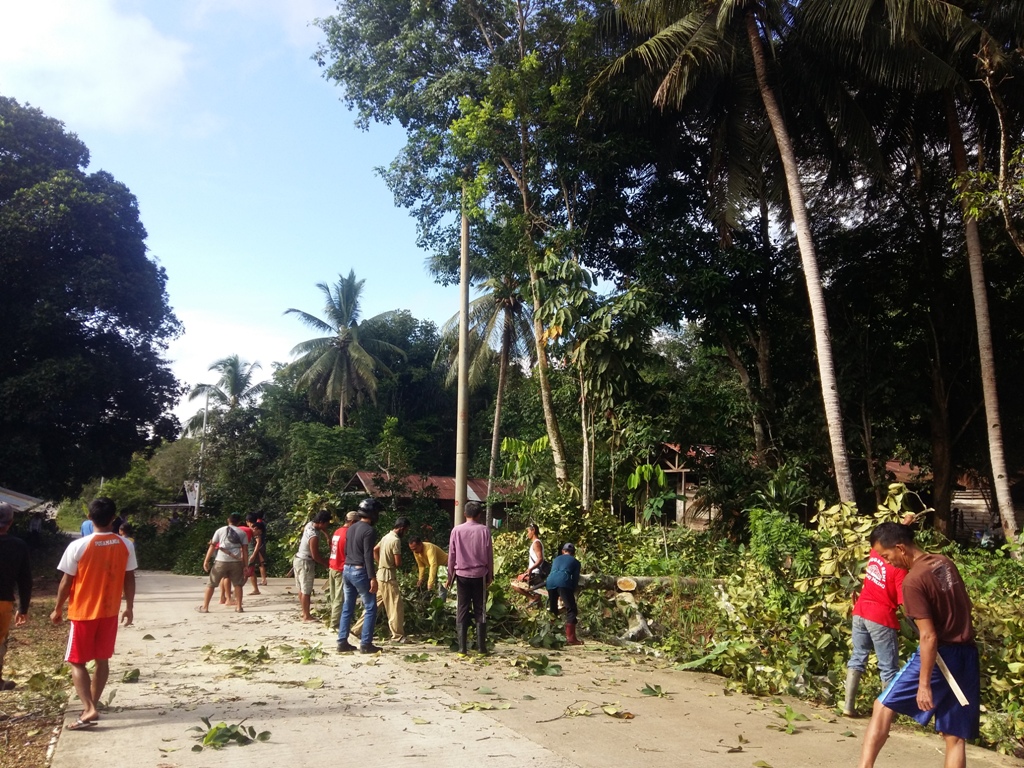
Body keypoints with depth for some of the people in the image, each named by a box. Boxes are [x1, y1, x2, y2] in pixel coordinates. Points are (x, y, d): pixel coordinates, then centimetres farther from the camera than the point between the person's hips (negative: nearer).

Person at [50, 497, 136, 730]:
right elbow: (129, 579, 1)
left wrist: (58, 609, 6)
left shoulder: (78, 546, -16)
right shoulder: (125, 545, -6)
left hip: (83, 613, -3)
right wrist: (129, 607, 12)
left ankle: (89, 709, -6)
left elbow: (66, 582, -9)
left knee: (77, 662, 6)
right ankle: (92, 704, 27)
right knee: (102, 660, 15)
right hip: (110, 612, 3)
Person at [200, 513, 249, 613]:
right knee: (238, 584, 16)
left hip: (221, 561, -1)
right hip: (236, 561, 1)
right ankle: (238, 607, 11)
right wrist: (245, 566, 7)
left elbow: (212, 546, 3)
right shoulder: (242, 533, 10)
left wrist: (206, 561, 3)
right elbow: (245, 550, 5)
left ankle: (205, 607, 14)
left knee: (211, 584, 12)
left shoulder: (220, 530, 9)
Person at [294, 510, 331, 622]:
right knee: (306, 591, 1)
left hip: (298, 559, 9)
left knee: (302, 589, 18)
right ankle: (307, 616, 9)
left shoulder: (309, 524, -4)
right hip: (305, 563, -9)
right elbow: (315, 556, -22)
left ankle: (304, 612, 29)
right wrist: (326, 564, -8)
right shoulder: (314, 536, -28)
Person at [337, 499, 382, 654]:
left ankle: (342, 642, 13)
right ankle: (365, 644, 0)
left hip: (347, 570, 9)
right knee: (370, 608, 0)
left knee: (347, 608, 12)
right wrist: (372, 578, -19)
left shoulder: (352, 528, 12)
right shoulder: (368, 531, -15)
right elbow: (368, 556, -19)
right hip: (360, 572, -9)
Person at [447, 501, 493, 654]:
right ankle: (481, 647, 6)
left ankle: (462, 647, 2)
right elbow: (489, 554, 0)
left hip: (462, 575, 1)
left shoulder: (456, 530, -3)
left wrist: (450, 576, 10)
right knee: (480, 611, 6)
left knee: (462, 611, 4)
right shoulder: (484, 530, -5)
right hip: (480, 575, 0)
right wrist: (490, 574, 10)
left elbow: (451, 555, 1)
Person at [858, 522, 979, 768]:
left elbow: (929, 636, -20)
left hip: (940, 656, -8)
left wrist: (924, 683, -16)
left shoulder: (913, 581, -18)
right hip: (967, 655, 8)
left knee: (883, 707, 4)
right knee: (956, 736, 10)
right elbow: (966, 606, 18)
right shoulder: (945, 563, 6)